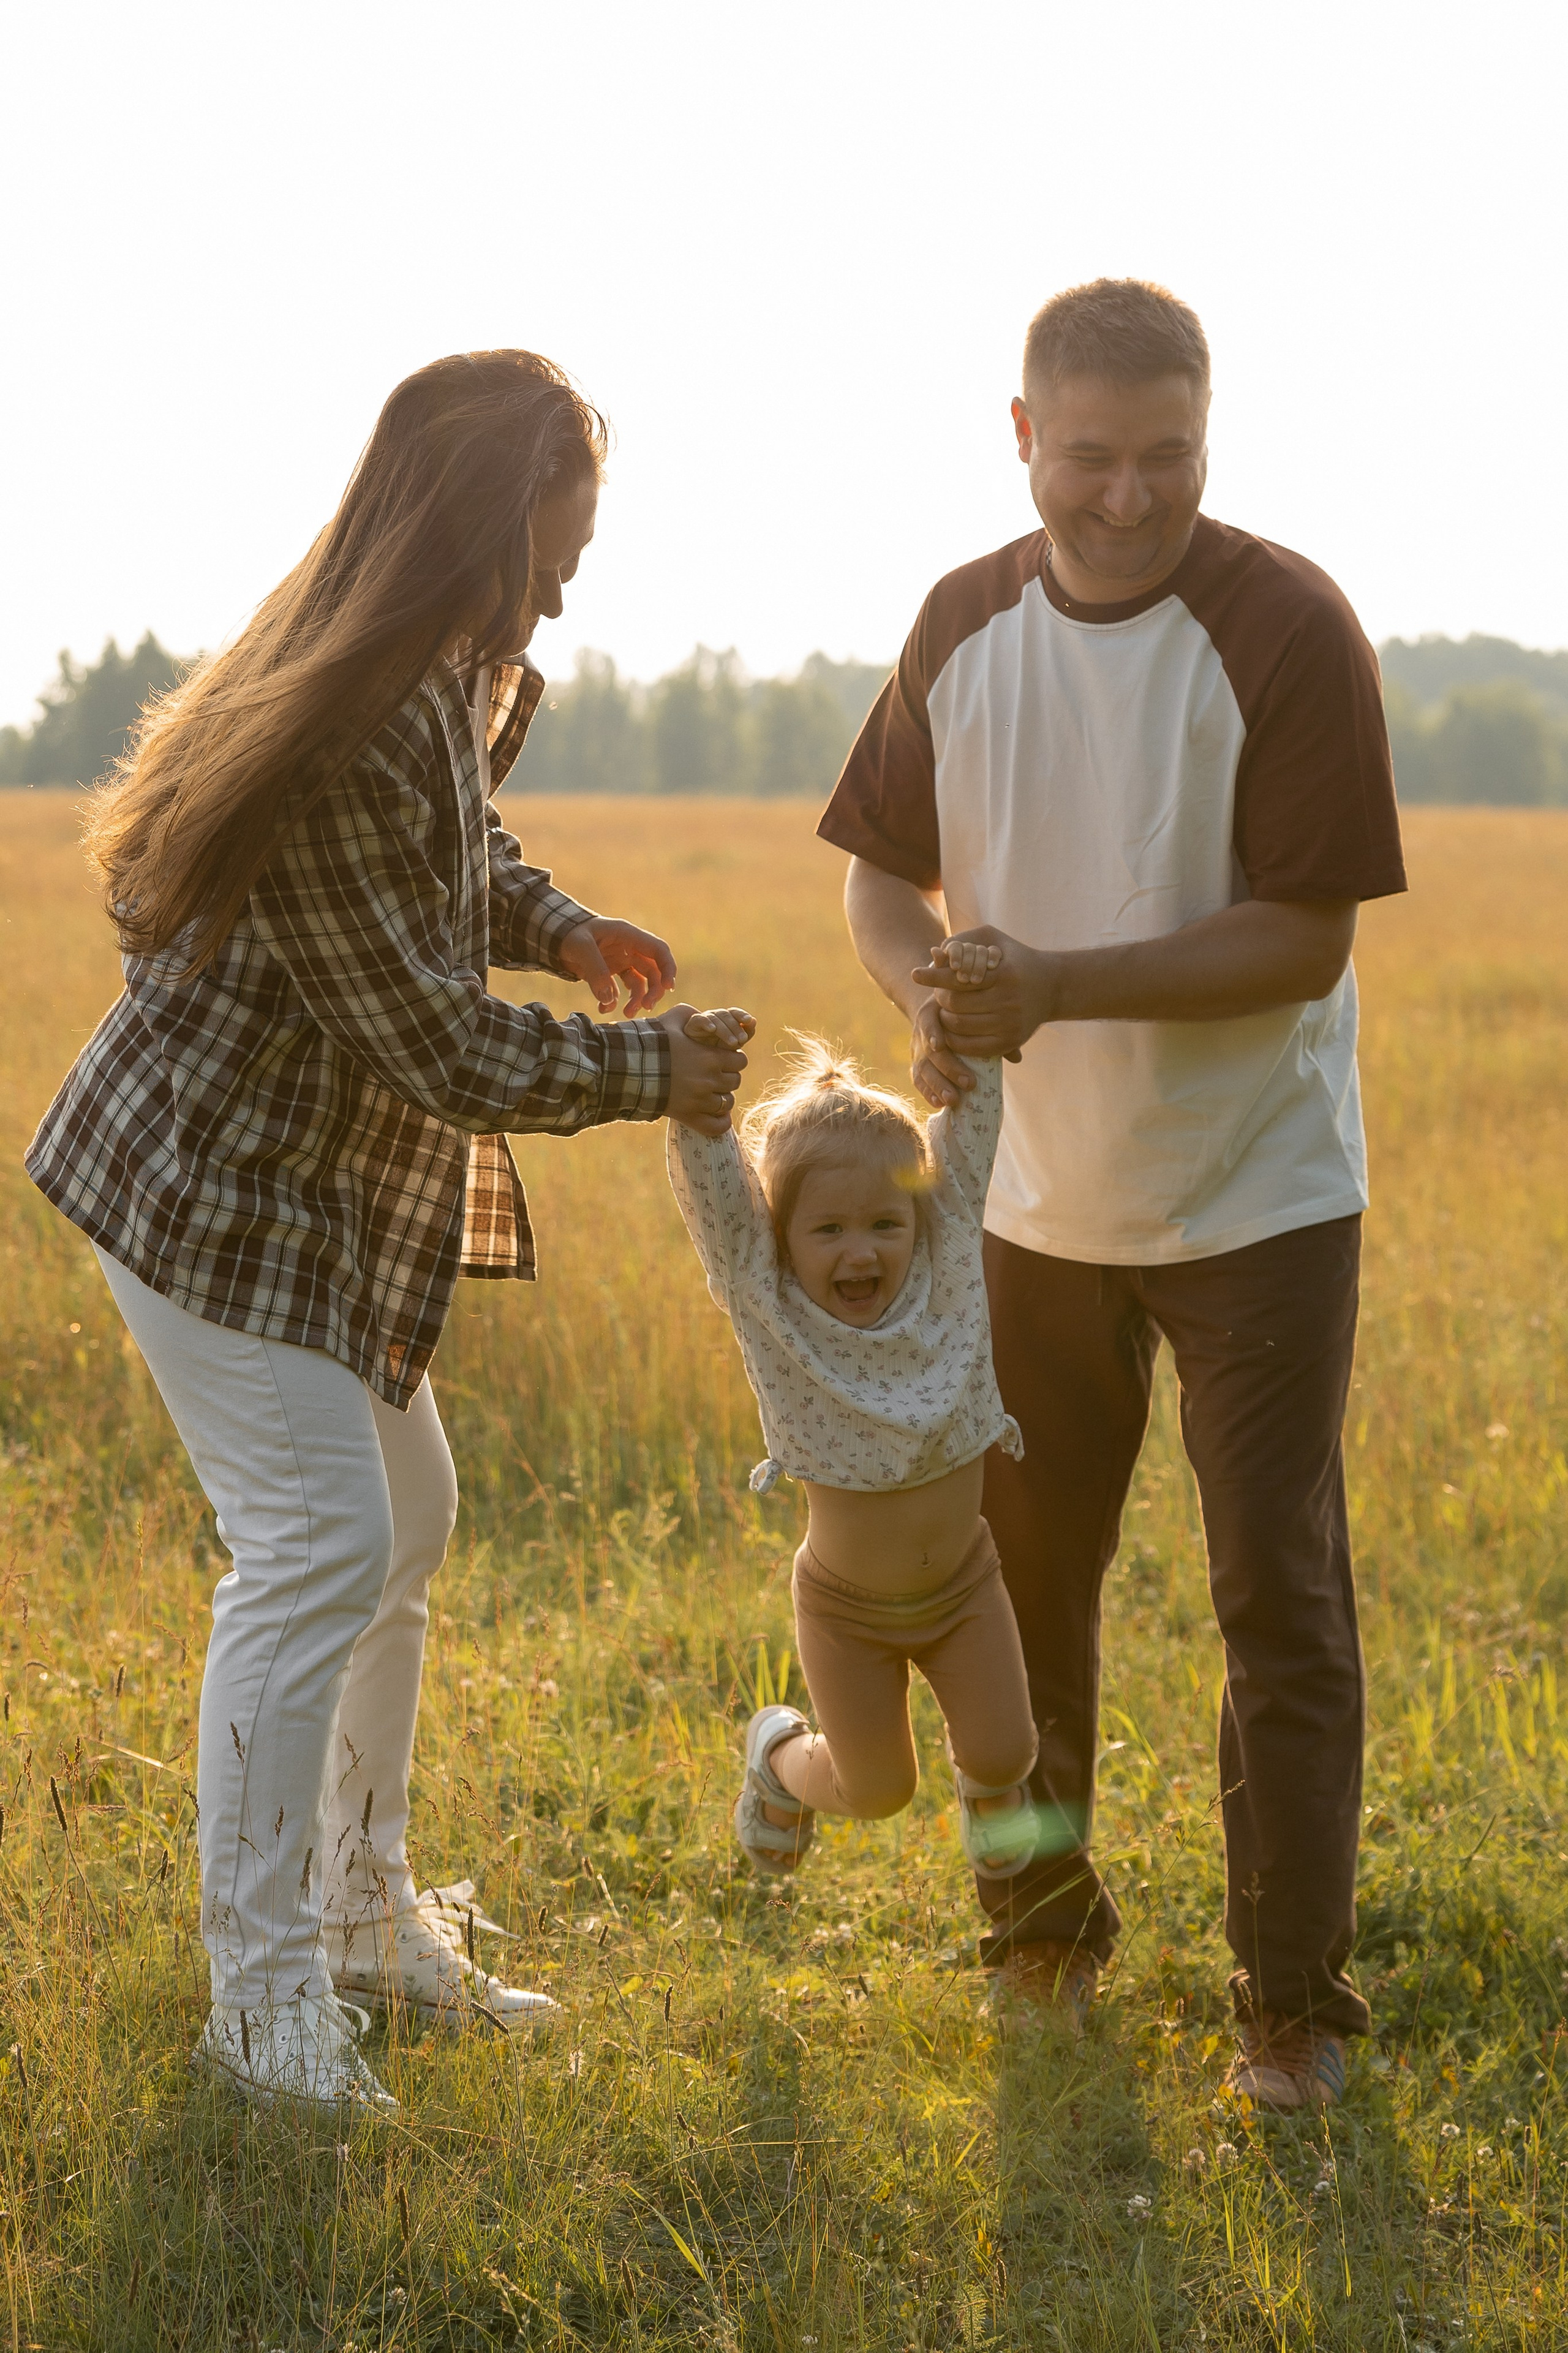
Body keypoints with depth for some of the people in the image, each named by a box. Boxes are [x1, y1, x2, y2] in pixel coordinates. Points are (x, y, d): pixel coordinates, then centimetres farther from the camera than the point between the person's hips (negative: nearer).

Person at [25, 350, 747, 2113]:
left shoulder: (458, 677, 0)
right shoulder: (346, 745, -30)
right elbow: (446, 1053, -24)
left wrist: (556, 924, 3)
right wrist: (648, 1073, -11)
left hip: (320, 1189, 10)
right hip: (218, 1192, -10)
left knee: (402, 1521, 16)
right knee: (316, 1546, -11)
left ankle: (363, 1916, 29)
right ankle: (260, 1988, 1)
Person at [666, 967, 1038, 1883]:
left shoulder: (946, 1274, -13)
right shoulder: (766, 1302, -20)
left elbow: (972, 1124, -14)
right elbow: (710, 1181, -32)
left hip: (962, 1584, 2)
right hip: (848, 1606, -2)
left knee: (1003, 1753, -3)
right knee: (876, 1789, 7)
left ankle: (986, 1784, 34)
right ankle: (782, 1755, 41)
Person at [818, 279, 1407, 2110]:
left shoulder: (1286, 631, -17)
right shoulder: (966, 624, -2)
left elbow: (1305, 935, -19)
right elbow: (883, 871, 6)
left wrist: (1056, 983, -29)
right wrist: (927, 992, -16)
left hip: (1256, 1194, -4)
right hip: (1045, 1191, 5)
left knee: (1279, 1601, -2)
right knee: (1022, 1581, 13)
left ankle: (1292, 2006, 10)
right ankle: (1040, 1940, 32)